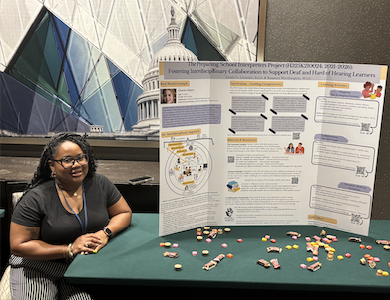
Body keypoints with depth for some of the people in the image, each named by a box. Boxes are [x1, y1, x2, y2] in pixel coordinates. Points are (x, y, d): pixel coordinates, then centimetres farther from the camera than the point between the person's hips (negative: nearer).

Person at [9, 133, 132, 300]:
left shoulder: (100, 185, -4)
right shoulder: (36, 198, -14)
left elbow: (124, 213, 6)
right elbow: (19, 245, -13)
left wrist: (106, 232, -16)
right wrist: (70, 249, -19)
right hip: (38, 269, -2)